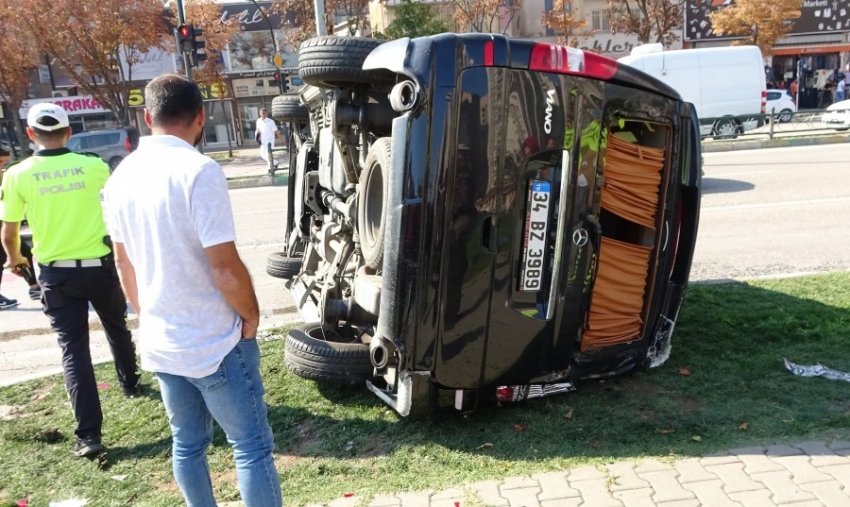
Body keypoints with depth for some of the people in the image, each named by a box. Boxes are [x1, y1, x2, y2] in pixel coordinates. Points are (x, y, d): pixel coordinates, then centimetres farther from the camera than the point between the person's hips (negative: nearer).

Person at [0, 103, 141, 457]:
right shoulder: (93, 166, -6)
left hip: (55, 273, 0)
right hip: (98, 266, 1)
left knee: (73, 348, 3)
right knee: (117, 328, 24)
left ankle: (88, 435, 0)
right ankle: (130, 384, 44)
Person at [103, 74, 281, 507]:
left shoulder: (121, 176, 4)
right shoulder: (198, 171, -20)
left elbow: (125, 266, 12)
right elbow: (224, 267, -21)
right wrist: (251, 317, -5)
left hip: (158, 344, 7)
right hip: (215, 344, -7)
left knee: (187, 444, 21)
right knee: (252, 447, 5)